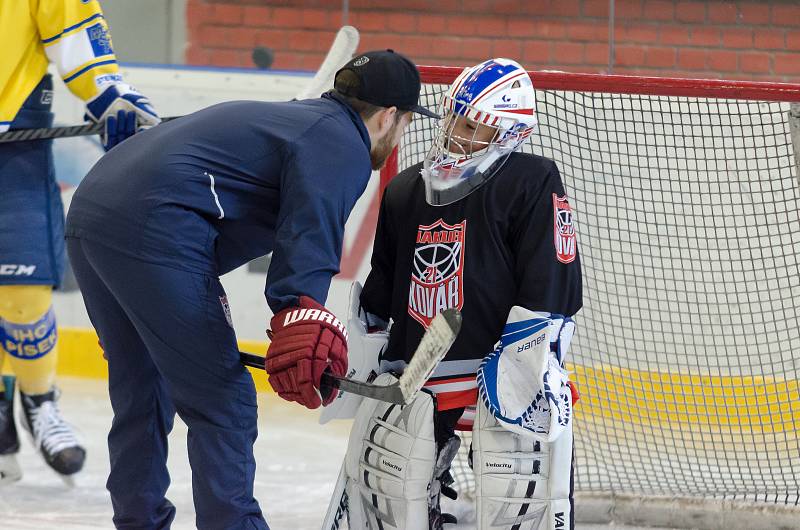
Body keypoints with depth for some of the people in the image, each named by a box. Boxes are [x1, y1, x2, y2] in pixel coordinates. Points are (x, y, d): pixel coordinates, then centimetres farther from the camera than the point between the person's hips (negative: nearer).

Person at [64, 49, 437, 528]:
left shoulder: (293, 117, 29)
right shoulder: (343, 146, -1)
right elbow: (310, 235, -20)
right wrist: (304, 321, -34)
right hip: (151, 233, -10)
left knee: (143, 391, 22)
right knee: (222, 401, -4)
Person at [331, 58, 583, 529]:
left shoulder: (532, 183, -7)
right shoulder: (405, 192, 11)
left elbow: (552, 289, -13)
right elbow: (378, 293, 23)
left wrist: (517, 369, -19)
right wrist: (361, 358, 21)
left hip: (508, 363, -5)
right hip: (415, 366, 6)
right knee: (381, 473, 1)